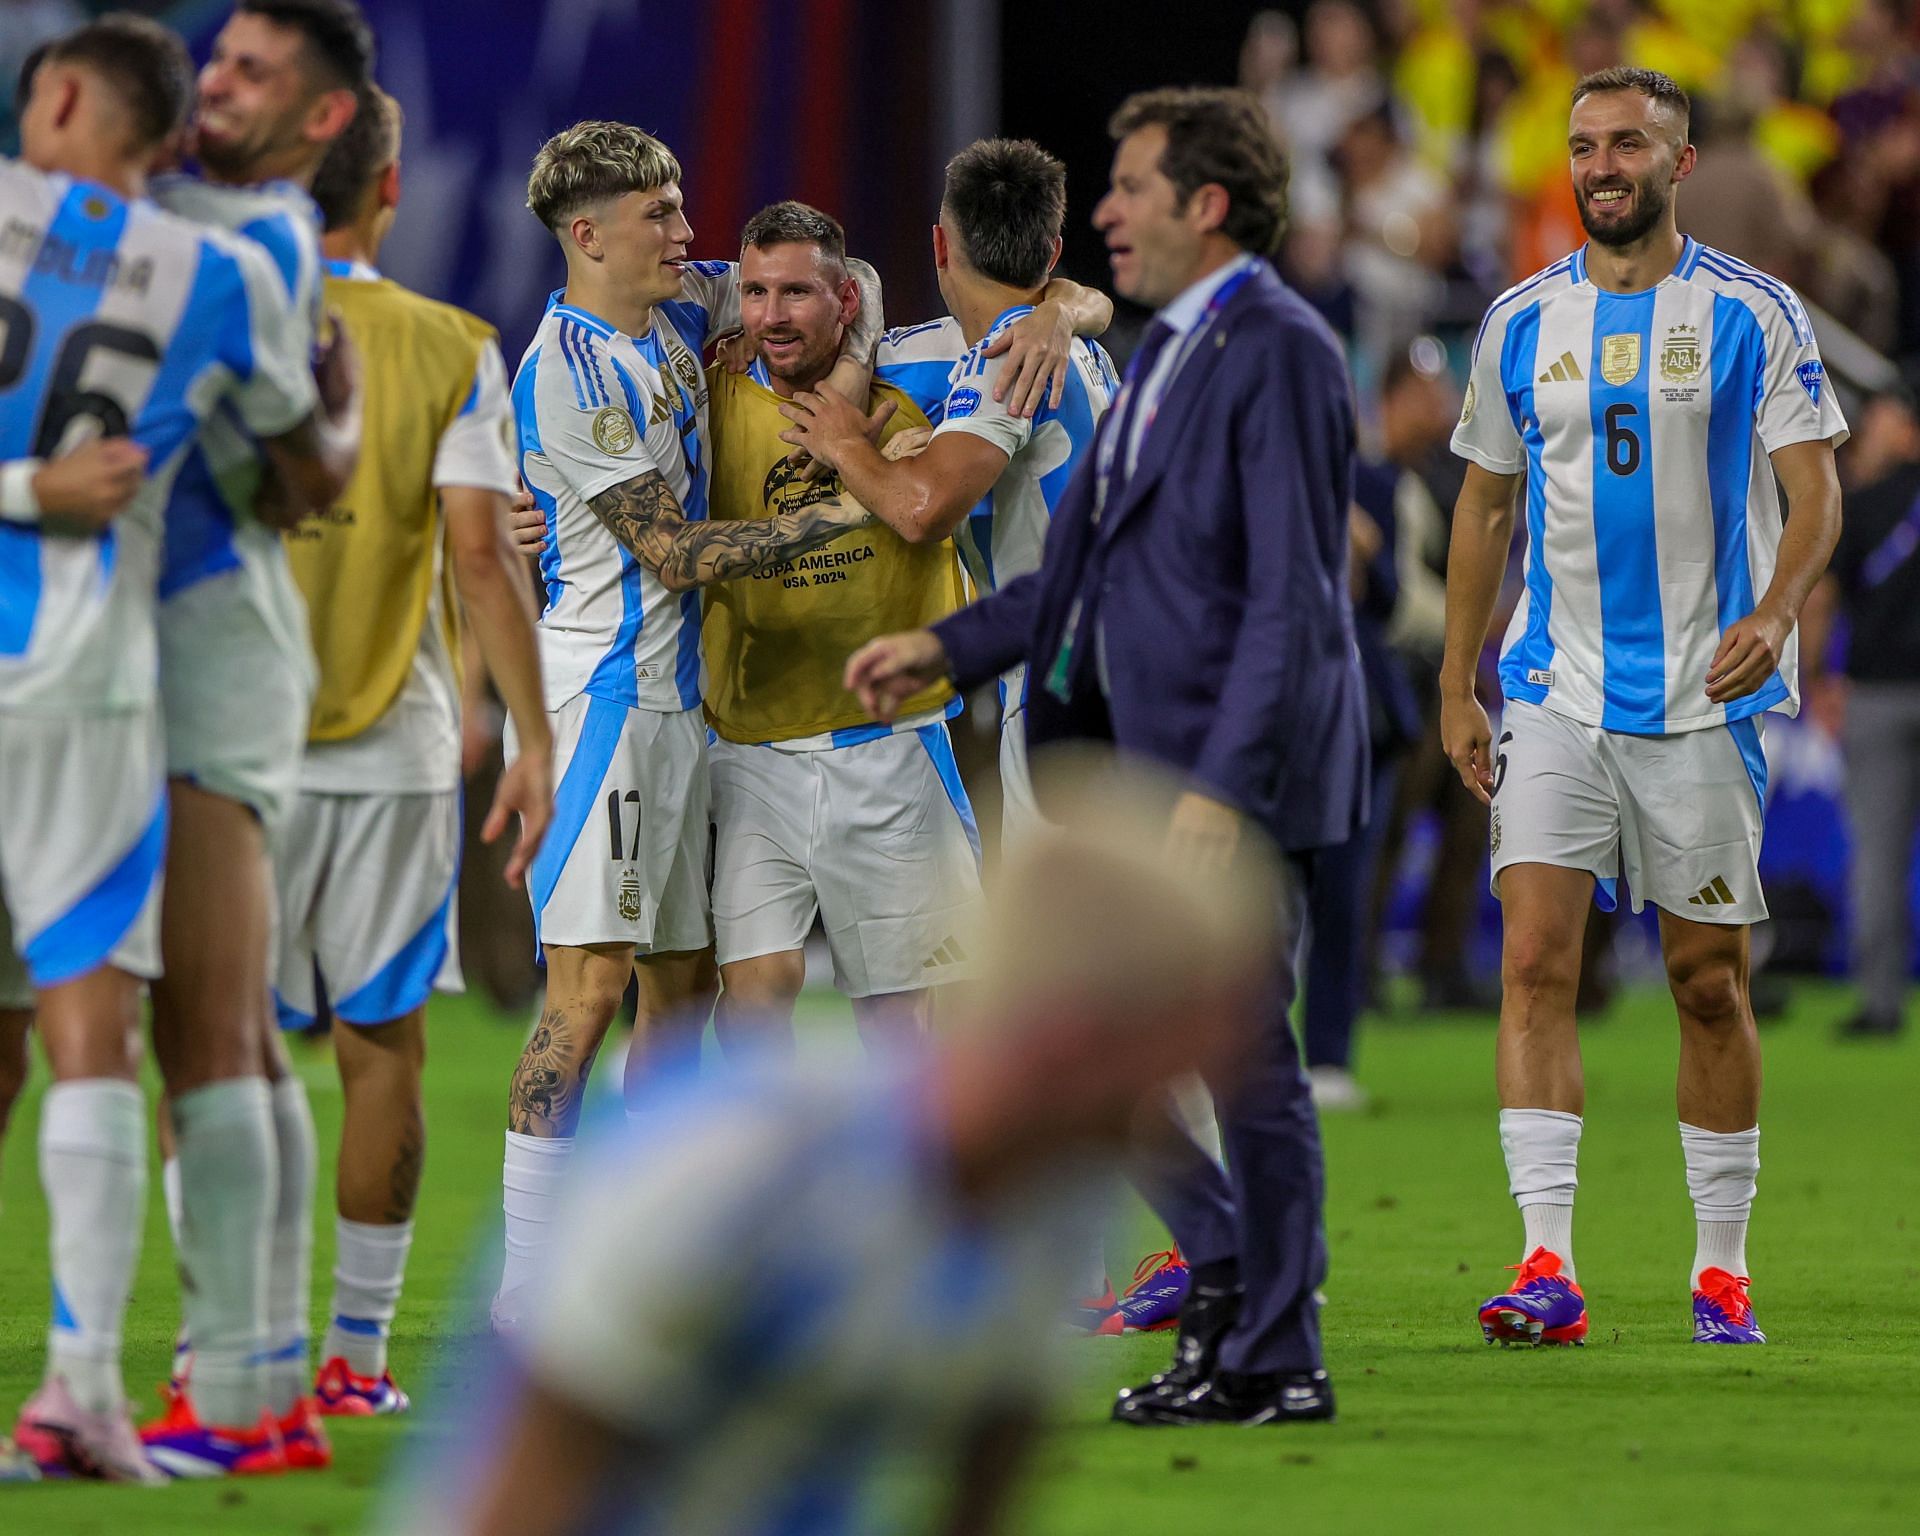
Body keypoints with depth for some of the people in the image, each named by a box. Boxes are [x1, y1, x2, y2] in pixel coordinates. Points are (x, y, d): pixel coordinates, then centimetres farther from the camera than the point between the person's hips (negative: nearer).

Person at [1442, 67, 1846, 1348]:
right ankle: (1548, 1267, -16)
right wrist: (1457, 691, 11)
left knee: (1709, 983, 5)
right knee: (1535, 963, -12)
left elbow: (1815, 491, -6)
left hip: (1704, 697, -2)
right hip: (1556, 696, 2)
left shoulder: (1753, 315, -2)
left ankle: (1723, 1268, 16)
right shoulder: (1522, 322, 8)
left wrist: (1776, 614, -25)